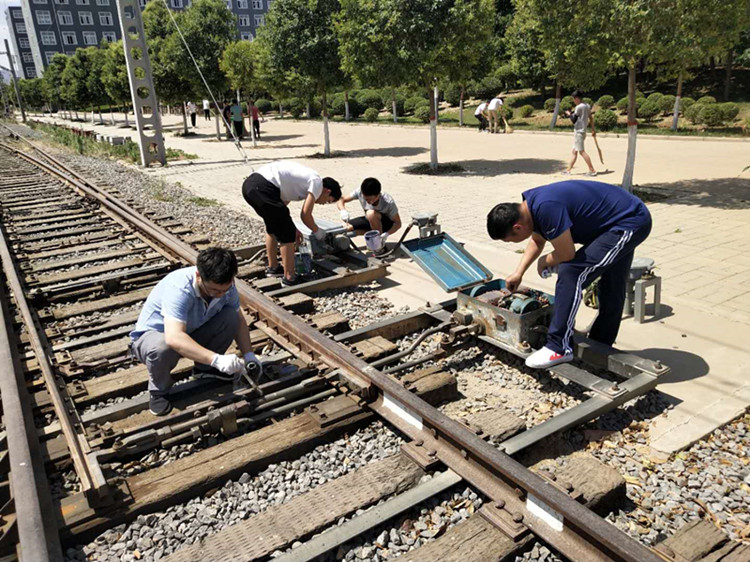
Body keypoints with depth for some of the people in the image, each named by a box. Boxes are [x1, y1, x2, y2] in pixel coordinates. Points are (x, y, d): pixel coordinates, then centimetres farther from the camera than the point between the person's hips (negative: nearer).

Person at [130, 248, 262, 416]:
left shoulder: (225, 285, -18)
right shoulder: (179, 288, -38)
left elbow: (239, 320, -4)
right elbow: (174, 338, -48)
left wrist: (249, 355, -17)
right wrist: (217, 359, -52)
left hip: (191, 332, 5)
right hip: (152, 335, -5)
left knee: (231, 316, -19)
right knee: (161, 348, -41)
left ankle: (205, 368, 5)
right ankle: (159, 391, -7)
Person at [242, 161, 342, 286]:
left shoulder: (305, 179, 29)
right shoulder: (317, 182, 3)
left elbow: (281, 205, 31)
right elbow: (305, 215, 1)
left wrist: (292, 229, 32)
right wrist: (317, 231, 18)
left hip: (249, 184, 10)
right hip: (263, 188, -10)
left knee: (272, 228, 28)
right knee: (287, 235, 2)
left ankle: (273, 267, 40)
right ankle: (289, 278, 11)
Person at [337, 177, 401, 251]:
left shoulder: (388, 202, -31)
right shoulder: (360, 192, -23)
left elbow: (398, 223, -23)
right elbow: (341, 200, -16)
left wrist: (387, 234, -41)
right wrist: (343, 211, -39)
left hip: (386, 224, -5)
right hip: (370, 221, 5)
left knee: (371, 213, -36)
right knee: (347, 227, -19)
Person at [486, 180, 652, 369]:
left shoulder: (546, 208, -32)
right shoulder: (532, 204, -1)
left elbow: (566, 254, -24)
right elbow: (537, 242, 17)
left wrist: (544, 262, -4)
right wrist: (519, 273, 13)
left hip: (630, 225, -10)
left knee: (570, 272, -18)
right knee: (612, 289, 21)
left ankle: (559, 348, -12)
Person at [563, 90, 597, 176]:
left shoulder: (579, 107, -14)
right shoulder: (587, 106, 13)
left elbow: (573, 120, -14)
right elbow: (591, 118, 17)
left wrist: (569, 114, 4)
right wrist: (593, 130, 23)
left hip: (578, 131, -10)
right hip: (582, 131, 10)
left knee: (582, 151, -10)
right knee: (574, 152, 12)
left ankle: (592, 170, -12)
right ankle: (568, 170, 17)